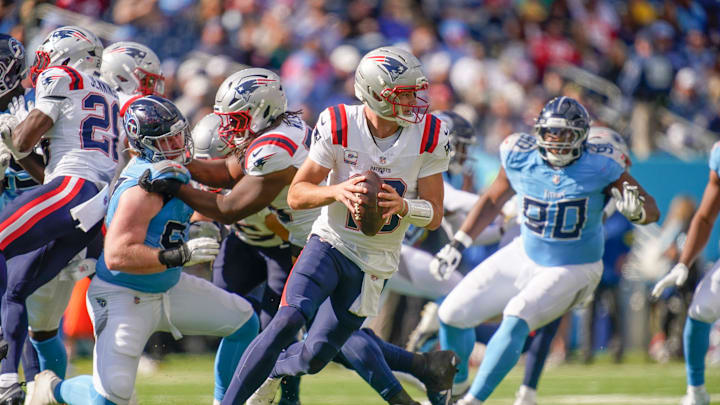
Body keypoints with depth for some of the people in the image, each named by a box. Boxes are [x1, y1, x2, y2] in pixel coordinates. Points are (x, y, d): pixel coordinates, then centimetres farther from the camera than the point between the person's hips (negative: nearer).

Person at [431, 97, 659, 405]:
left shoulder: (599, 167, -21)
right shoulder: (520, 157, -11)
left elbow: (652, 209, -18)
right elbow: (493, 200, 8)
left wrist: (636, 210, -42)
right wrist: (458, 243, 7)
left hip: (571, 272, -5)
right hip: (523, 256, 5)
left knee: (516, 320, -29)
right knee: (453, 314, 4)